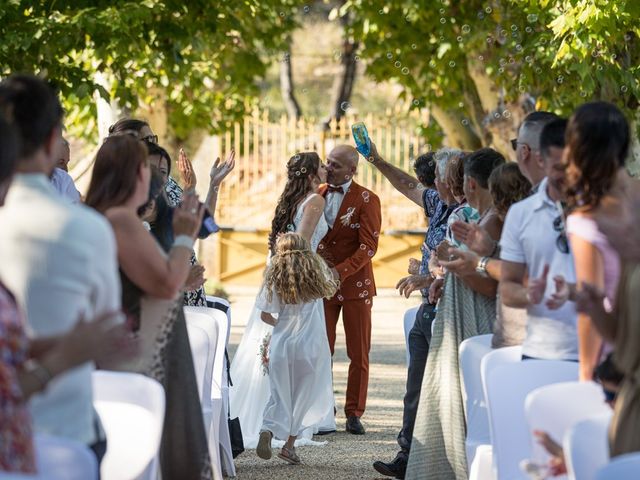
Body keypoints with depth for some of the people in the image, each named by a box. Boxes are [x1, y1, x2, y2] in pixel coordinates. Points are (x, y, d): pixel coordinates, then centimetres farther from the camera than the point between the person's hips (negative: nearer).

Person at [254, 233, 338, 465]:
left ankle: (268, 431, -21)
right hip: (310, 344, 0)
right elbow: (331, 289, 23)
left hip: (281, 344, 0)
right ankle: (290, 444, 9)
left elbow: (264, 315, 1)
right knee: (303, 397, 11)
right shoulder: (315, 274, 2)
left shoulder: (275, 279, 0)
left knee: (280, 395, 4)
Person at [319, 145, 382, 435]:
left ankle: (354, 414, 11)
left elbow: (369, 246, -12)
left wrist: (341, 271, -21)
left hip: (355, 283, -3)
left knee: (358, 354, 3)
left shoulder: (366, 200, -6)